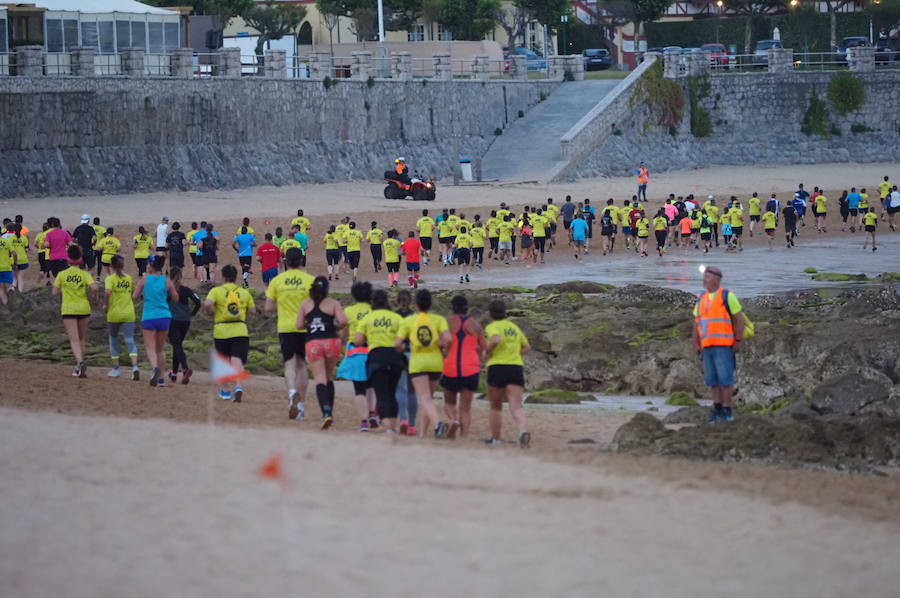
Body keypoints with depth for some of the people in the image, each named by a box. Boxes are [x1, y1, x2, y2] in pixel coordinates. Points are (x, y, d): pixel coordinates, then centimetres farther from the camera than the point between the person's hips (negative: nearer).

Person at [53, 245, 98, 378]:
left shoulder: (62, 274, -3)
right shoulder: (85, 274, -3)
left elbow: (55, 293, -1)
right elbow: (94, 287, -18)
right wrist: (94, 296, 3)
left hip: (68, 310, -2)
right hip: (83, 308, 2)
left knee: (74, 339, -7)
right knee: (82, 338, 18)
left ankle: (80, 362, -29)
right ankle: (79, 367, 23)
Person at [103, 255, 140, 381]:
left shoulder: (110, 279, -8)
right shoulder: (129, 279, 5)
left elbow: (107, 292, -24)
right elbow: (134, 295, 11)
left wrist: (105, 305, -10)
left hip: (114, 314, -2)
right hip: (128, 314, 2)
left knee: (113, 339, 17)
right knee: (130, 341, -1)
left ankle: (116, 368, 19)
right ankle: (135, 366, -21)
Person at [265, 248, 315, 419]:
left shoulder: (276, 281, -1)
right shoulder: (310, 280, -3)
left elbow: (268, 308, 0)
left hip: (285, 328, -1)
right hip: (306, 328, 1)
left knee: (289, 364, -2)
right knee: (302, 364, 13)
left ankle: (292, 392, -31)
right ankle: (300, 404, 16)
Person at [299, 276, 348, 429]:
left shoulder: (305, 304, 4)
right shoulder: (333, 303, 0)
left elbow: (298, 325, 2)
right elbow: (343, 321, -13)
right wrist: (336, 328, 8)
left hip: (313, 343, 0)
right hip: (331, 342, 1)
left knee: (320, 379, -5)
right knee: (329, 378, 19)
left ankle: (326, 413, -24)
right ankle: (330, 411, 21)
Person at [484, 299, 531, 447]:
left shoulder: (492, 327, -1)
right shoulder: (514, 327, 18)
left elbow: (496, 340, -24)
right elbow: (527, 347, 29)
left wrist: (487, 351, -7)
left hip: (497, 368, -3)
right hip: (516, 368, 3)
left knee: (496, 406, 16)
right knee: (516, 407, -10)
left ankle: (495, 438, 25)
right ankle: (524, 430, -37)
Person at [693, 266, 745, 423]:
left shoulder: (727, 296, -6)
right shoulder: (701, 299, 14)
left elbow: (739, 319, -7)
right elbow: (696, 323, 16)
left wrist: (738, 341, -12)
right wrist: (696, 344, 8)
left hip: (724, 345, -6)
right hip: (708, 346, 6)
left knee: (725, 378, -7)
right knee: (713, 379, 5)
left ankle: (727, 411, -3)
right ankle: (717, 409, 8)